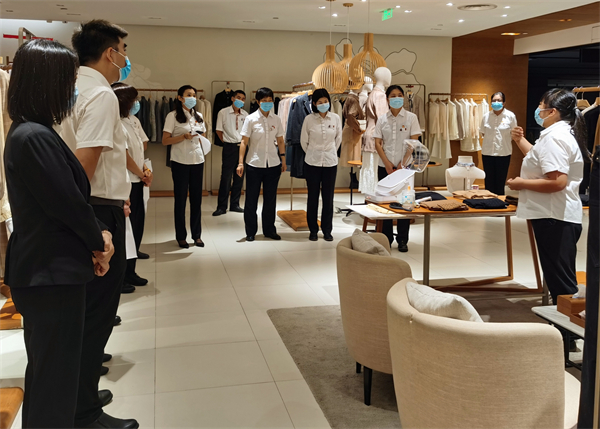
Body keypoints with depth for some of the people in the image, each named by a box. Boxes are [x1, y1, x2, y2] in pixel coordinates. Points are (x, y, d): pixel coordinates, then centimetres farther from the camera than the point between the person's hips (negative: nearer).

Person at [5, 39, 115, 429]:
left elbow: (69, 192, 10)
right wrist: (99, 242, -4)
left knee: (45, 369, 24)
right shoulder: (36, 137, -22)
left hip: (42, 270, 10)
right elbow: (68, 203, -21)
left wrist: (96, 235, -1)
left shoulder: (27, 131, 10)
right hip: (53, 274, -10)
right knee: (57, 375, 3)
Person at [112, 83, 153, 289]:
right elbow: (125, 156, -18)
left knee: (137, 226, 13)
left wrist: (146, 171, 0)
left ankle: (130, 271, 23)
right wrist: (142, 174, -6)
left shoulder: (130, 123, 14)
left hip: (137, 183, 9)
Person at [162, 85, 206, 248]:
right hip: (180, 162, -4)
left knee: (197, 198, 6)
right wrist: (184, 137, -18)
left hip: (197, 161, 4)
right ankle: (181, 236, 12)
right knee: (180, 198, 3)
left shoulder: (198, 116, 12)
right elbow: (165, 141, -8)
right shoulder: (173, 116, -4)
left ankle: (197, 235, 15)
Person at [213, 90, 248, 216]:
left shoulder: (245, 114, 8)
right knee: (226, 177, -3)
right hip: (229, 147, -4)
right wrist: (226, 142, 3)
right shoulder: (223, 112, -2)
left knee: (239, 177, 7)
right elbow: (219, 131, 3)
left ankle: (235, 204, 18)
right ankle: (221, 207, 5)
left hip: (242, 147, 4)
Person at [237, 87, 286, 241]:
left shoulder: (276, 119, 5)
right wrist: (240, 163, -12)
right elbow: (244, 142, -6)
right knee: (251, 199, 4)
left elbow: (280, 141, 12)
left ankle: (269, 230, 23)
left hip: (273, 165, 3)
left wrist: (283, 160, 9)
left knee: (270, 199, 10)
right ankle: (250, 232, 16)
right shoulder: (251, 119, -4)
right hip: (254, 164, -3)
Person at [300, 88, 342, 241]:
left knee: (328, 198, 5)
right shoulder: (309, 119, -6)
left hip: (330, 162, 1)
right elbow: (303, 141, 5)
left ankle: (327, 230, 17)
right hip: (312, 163, -1)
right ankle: (313, 230, 17)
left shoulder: (336, 118, -1)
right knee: (313, 197, 6)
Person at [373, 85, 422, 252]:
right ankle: (386, 239, 15)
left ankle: (402, 240, 8)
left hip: (404, 166, -2)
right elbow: (377, 143, 2)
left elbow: (414, 142, -4)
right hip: (385, 166, 2)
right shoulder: (382, 120, 6)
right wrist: (387, 163, -9)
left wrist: (403, 163, -11)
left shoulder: (411, 117, 1)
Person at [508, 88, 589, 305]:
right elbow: (542, 161, 26)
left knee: (561, 280, -4)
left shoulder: (554, 137, -19)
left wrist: (522, 184, -19)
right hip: (558, 215, 11)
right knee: (561, 278, 19)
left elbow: (557, 182, -29)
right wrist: (521, 141, 19)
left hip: (554, 217, -11)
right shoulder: (563, 132, 16)